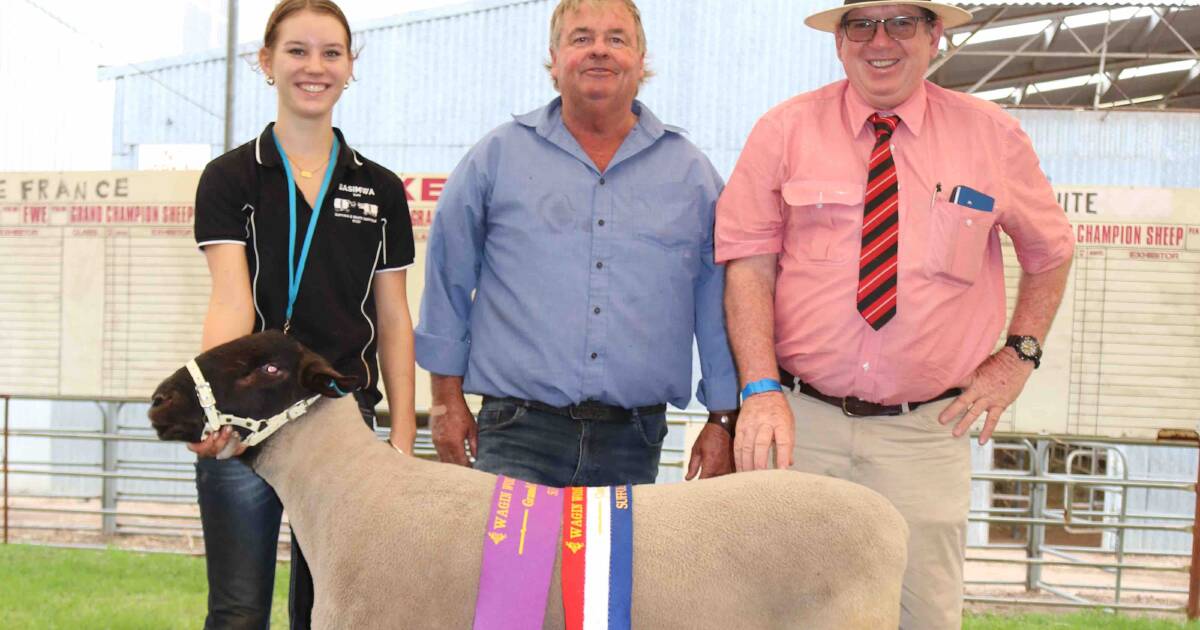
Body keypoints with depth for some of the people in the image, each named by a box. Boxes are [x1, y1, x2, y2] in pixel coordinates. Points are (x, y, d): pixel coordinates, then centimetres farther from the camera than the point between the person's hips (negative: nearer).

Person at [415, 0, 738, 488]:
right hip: (519, 436, -1)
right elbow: (447, 281, 9)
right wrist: (447, 396, 7)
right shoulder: (497, 158, 6)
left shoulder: (691, 173, 10)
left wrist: (723, 421, 7)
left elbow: (718, 304, 10)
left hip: (634, 442, 2)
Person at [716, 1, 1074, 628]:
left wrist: (1019, 354, 8)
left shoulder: (992, 136, 5)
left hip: (927, 433, 1)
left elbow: (1050, 253, 18)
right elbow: (750, 265, -3)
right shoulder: (785, 131, 1)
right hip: (800, 423, 0)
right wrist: (762, 389, -14)